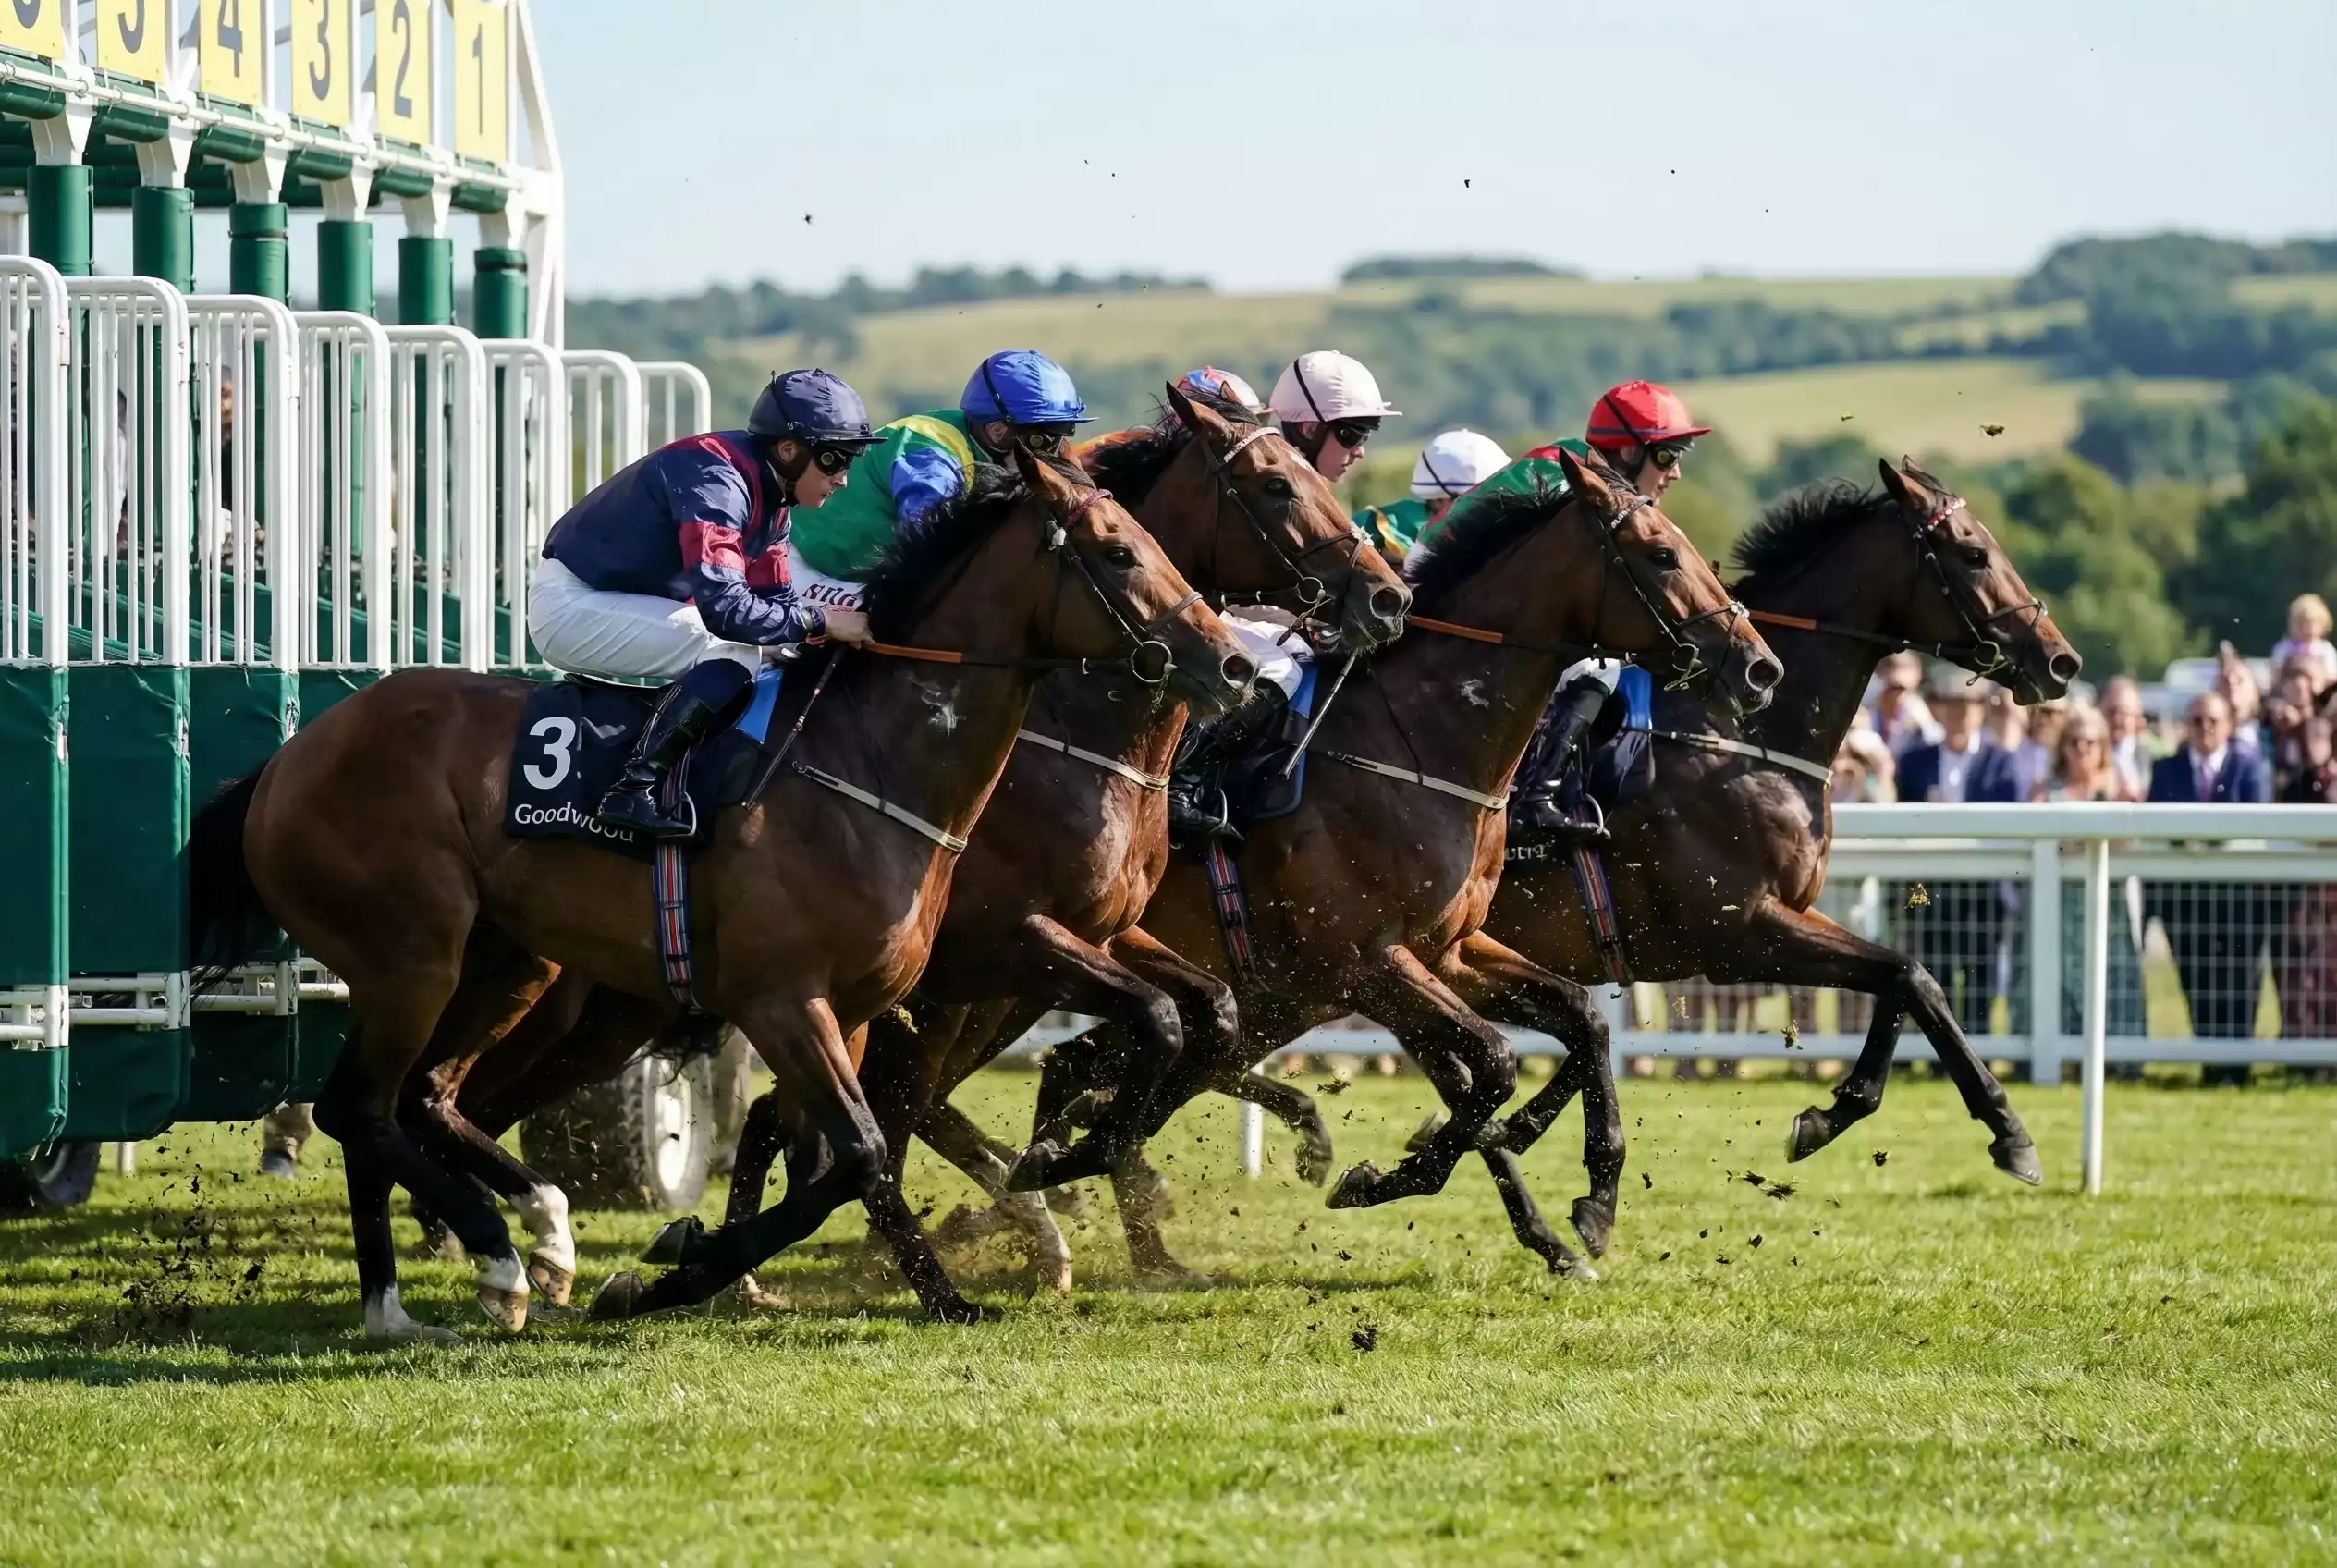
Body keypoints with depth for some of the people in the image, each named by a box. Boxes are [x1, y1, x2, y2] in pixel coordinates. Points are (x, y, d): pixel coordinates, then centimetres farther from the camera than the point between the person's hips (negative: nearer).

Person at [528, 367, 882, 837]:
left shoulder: (768, 494, 5)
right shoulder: (715, 480, -27)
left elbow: (774, 598, 11)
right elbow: (724, 607, -36)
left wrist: (847, 627, -6)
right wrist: (820, 623, -28)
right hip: (571, 606, -11)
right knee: (734, 649, -25)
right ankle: (635, 790, -27)